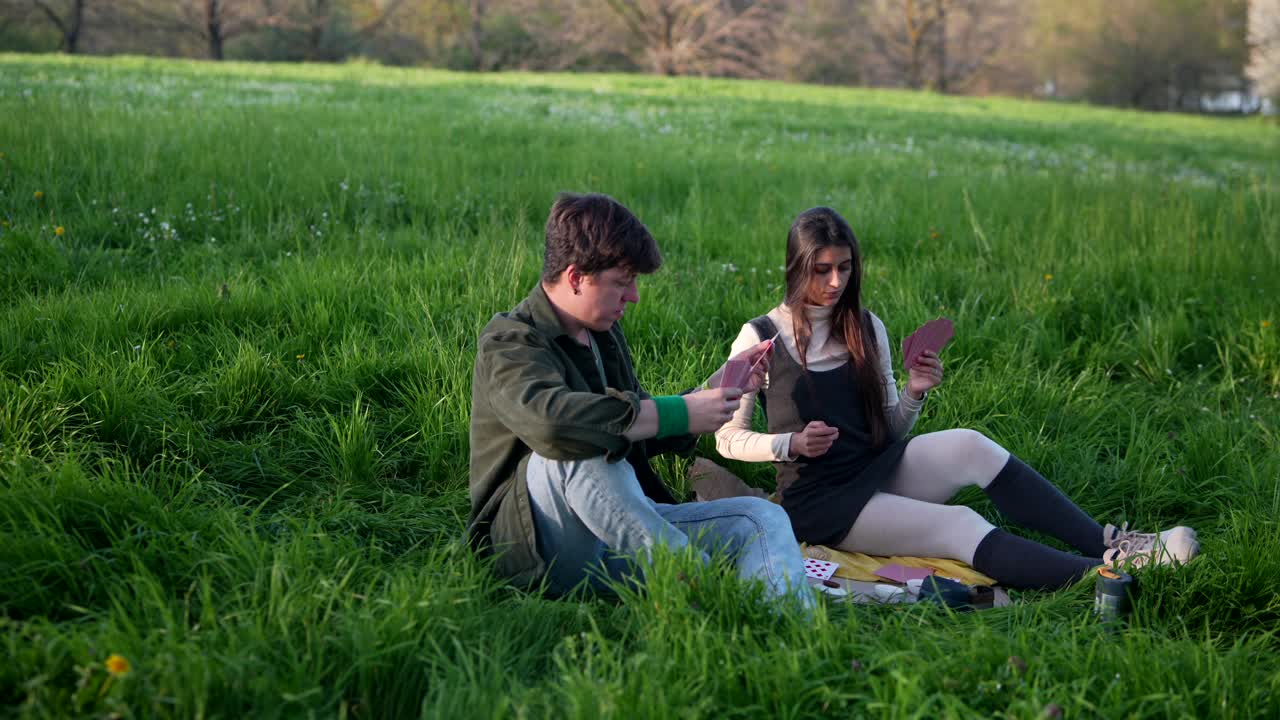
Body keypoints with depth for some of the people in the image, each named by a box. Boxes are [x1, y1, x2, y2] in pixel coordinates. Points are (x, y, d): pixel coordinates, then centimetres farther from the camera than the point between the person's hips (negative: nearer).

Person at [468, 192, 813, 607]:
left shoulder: (605, 335, 17)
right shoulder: (509, 342, -11)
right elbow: (551, 420, -35)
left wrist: (720, 385, 17)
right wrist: (684, 413, -29)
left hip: (621, 532, 8)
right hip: (536, 545, -8)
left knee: (762, 519, -12)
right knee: (581, 448, -37)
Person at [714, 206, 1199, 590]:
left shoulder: (866, 328, 9)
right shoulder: (759, 337, -5)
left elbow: (891, 432, 12)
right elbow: (727, 439, -2)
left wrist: (913, 394, -9)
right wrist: (792, 443, -18)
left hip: (877, 470, 5)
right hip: (818, 500, -5)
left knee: (968, 446, -26)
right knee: (961, 527, -27)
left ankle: (1108, 543, -26)